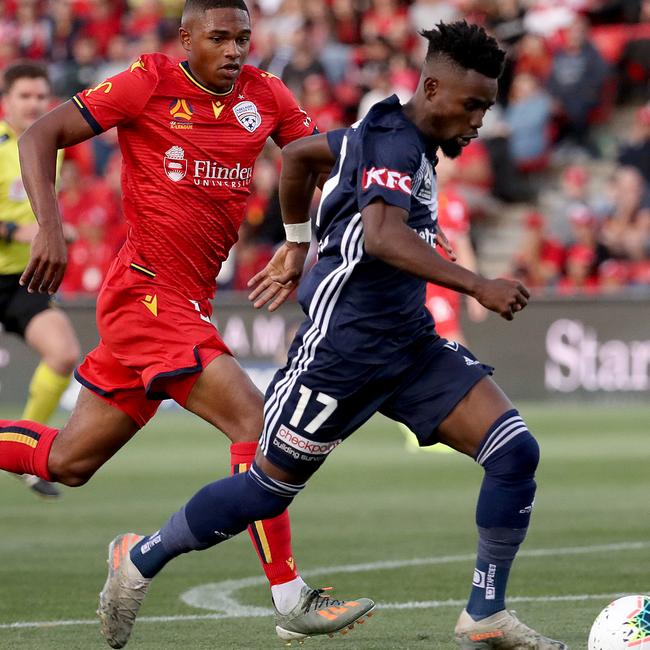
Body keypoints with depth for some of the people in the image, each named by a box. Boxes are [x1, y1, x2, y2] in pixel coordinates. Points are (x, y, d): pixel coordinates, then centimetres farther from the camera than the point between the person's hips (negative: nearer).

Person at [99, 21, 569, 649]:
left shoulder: (383, 134, 11)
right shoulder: (395, 143, -17)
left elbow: (299, 153, 26)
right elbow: (381, 234, -36)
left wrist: (297, 244, 36)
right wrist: (477, 286, -39)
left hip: (411, 345, 9)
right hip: (343, 350, -9)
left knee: (515, 452, -6)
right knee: (266, 491, 4)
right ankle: (142, 558, 26)